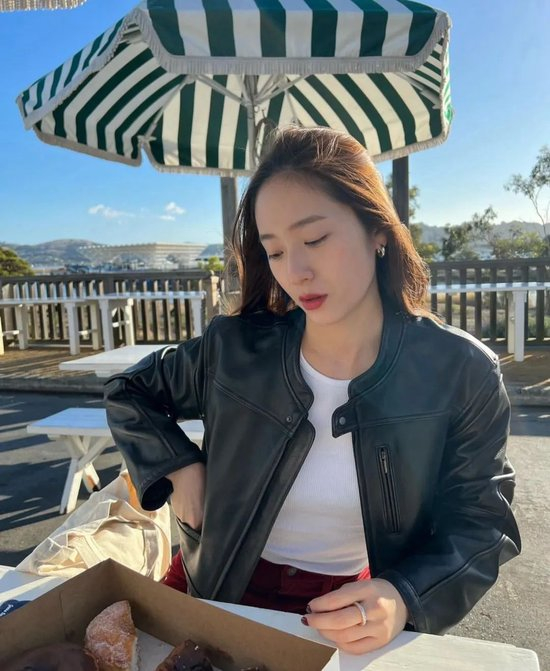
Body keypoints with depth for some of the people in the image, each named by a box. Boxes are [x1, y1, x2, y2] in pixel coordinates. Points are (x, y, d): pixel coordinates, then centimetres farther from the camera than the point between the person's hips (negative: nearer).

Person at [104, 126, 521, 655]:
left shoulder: (461, 374, -12)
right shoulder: (232, 349, -9)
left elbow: (480, 522, -5)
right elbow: (129, 393, 8)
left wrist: (404, 599, -23)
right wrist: (177, 467, -9)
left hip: (360, 624, 0)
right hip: (220, 594, 1)